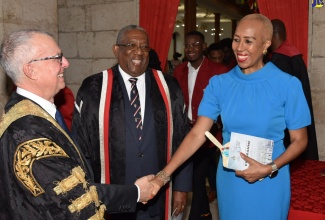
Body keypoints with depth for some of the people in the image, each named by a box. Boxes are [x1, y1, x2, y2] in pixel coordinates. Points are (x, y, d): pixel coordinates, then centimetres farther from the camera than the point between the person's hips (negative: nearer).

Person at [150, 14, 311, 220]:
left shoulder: (287, 85, -12)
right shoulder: (219, 84, -6)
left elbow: (300, 140, -4)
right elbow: (197, 134, -11)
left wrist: (269, 169, -20)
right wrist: (163, 175, -19)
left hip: (269, 183, -2)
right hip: (229, 180, 2)